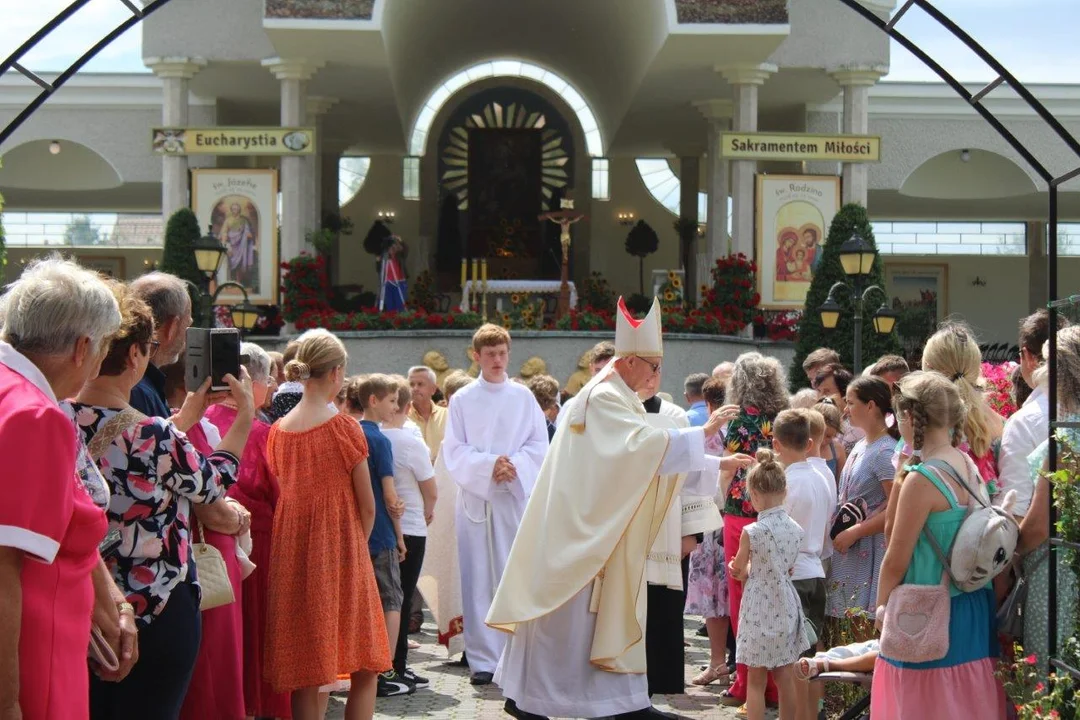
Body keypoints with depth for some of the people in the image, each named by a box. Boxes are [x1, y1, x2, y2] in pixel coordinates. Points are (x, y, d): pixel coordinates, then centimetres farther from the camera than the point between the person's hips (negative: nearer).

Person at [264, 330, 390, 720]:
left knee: (305, 674, 9)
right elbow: (367, 506, -5)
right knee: (365, 667, 8)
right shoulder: (344, 428, -10)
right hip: (341, 553, -4)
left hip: (291, 554, 5)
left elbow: (279, 497, 8)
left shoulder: (278, 431, 3)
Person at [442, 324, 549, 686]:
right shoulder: (463, 400, 6)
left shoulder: (523, 397, 9)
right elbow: (454, 451, 1)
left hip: (516, 495, 0)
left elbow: (540, 445, 6)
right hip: (474, 496, 0)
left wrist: (514, 465, -12)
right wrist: (489, 466, -14)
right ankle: (483, 659, 2)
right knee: (478, 579, -2)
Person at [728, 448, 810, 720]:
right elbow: (789, 569, 8)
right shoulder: (796, 529, -1)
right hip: (787, 607, 5)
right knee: (786, 678, 12)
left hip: (760, 608, -5)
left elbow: (739, 571, -3)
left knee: (755, 682, 4)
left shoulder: (751, 532, -16)